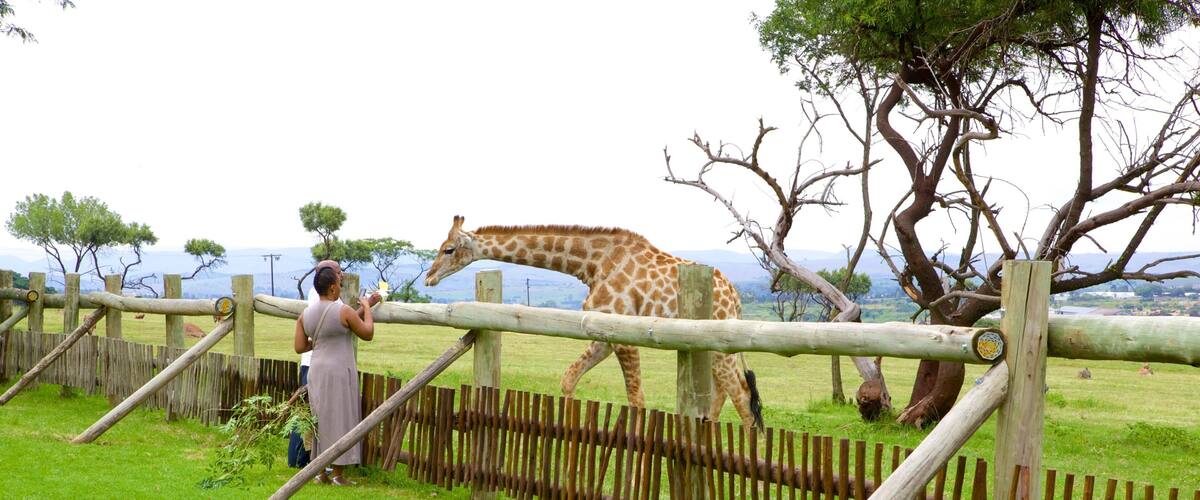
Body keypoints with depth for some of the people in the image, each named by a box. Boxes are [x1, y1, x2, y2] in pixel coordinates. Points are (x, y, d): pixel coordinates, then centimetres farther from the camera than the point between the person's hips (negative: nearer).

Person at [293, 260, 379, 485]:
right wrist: (367, 308, 10)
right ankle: (337, 474, 4)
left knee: (321, 421, 13)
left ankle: (321, 472, 17)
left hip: (316, 372, 6)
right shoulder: (344, 312, -14)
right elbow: (368, 333, -2)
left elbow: (300, 347, 5)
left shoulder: (305, 315, 3)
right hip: (340, 373, -6)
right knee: (341, 421, 2)